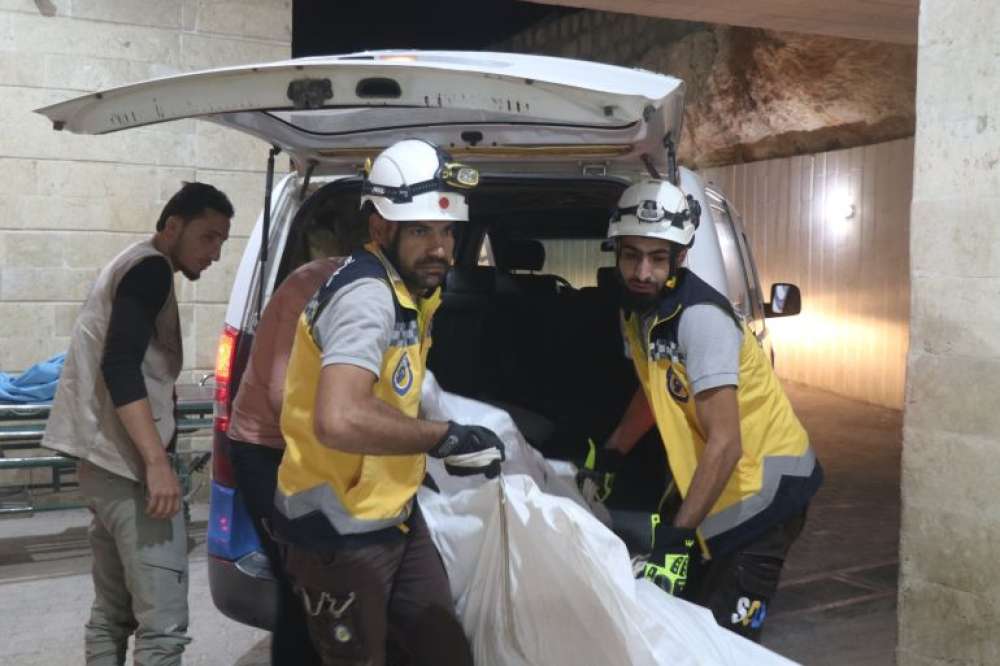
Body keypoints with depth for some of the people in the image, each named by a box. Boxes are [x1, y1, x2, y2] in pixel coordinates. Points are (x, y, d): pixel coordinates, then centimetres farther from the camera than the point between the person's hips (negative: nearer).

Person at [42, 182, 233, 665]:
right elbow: (120, 367, -22)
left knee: (112, 613, 15)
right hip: (131, 467, -11)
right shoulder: (151, 268, -10)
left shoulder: (131, 266, 21)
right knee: (162, 625, -12)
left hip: (106, 463, 11)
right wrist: (157, 462, -25)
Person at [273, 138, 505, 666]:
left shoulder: (415, 290, 6)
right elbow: (339, 421, -40)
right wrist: (445, 438, -29)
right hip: (337, 532, -9)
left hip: (394, 516, 9)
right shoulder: (367, 295, -25)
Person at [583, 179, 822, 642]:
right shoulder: (636, 309, 1)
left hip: (764, 485, -8)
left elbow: (725, 442, -31)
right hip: (714, 484, 8)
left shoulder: (701, 317, -26)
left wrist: (676, 538, -35)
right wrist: (608, 457, 14)